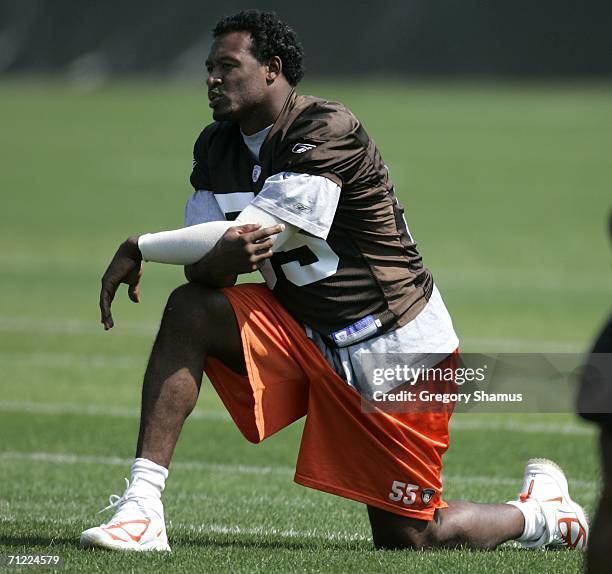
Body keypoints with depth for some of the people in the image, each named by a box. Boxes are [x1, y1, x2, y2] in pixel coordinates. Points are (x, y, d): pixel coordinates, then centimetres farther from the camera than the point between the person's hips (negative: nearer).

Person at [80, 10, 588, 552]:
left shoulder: (327, 131, -21)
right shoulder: (217, 147, 3)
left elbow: (254, 234, -26)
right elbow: (201, 269, -5)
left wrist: (137, 249, -20)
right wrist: (222, 257, -30)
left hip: (398, 350, -6)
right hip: (305, 335, 7)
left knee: (406, 539, -3)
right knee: (189, 310, -19)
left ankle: (541, 511, 26)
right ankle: (142, 509, -23)